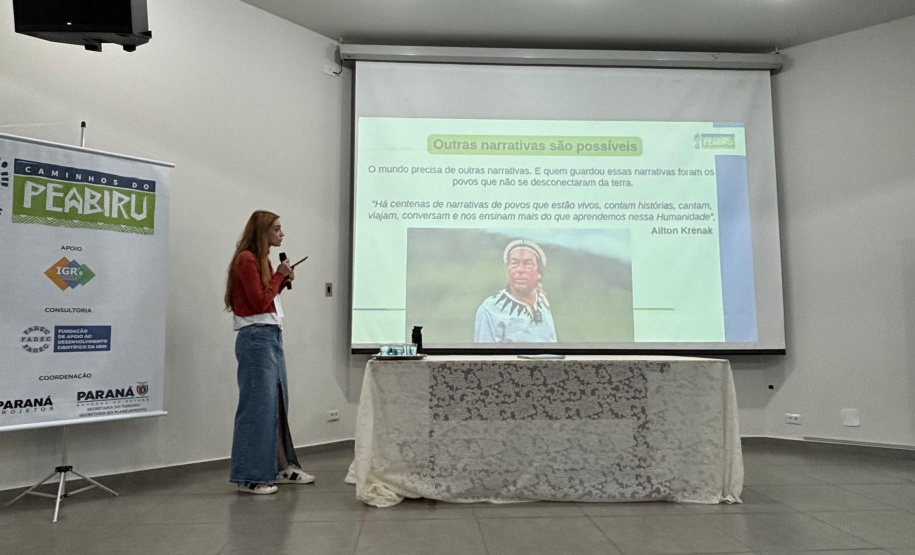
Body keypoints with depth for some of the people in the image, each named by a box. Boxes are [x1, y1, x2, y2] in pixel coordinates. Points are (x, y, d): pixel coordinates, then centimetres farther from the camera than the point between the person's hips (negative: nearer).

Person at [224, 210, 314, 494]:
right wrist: (279, 275, -6)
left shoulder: (263, 260, 16)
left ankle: (281, 467, 24)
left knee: (278, 404, 14)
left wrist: (283, 281, 5)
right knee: (258, 407, -6)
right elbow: (260, 303, -15)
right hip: (256, 338, -9)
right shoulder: (246, 259, -11)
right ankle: (250, 477, 3)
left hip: (273, 336, 10)